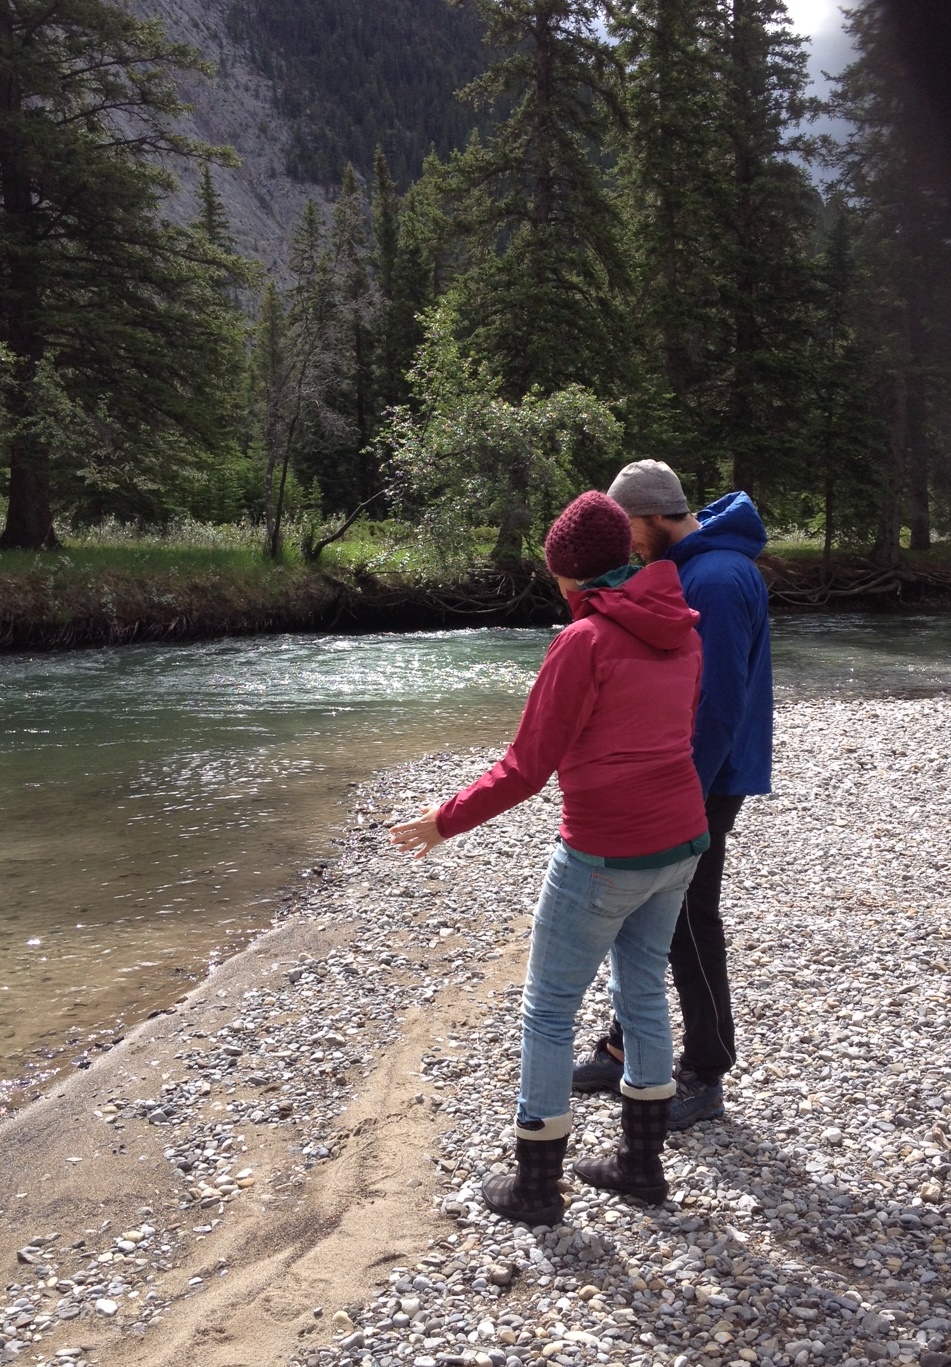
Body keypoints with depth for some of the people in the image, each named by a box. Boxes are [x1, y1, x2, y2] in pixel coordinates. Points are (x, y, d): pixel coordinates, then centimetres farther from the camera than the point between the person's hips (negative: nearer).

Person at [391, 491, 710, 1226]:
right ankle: (643, 1161, 32)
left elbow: (526, 769, -16)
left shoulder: (585, 641, -18)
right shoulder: (681, 630, 3)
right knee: (643, 992, 20)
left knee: (549, 1011, 8)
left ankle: (536, 1184, 18)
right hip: (679, 841, 8)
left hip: (605, 855, -7)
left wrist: (445, 820, -5)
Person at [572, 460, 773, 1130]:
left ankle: (705, 1079, 17)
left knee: (690, 928, 1)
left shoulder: (717, 579, -23)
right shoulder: (686, 567, 9)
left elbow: (719, 703, -25)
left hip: (702, 782, -10)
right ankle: (625, 1049, 31)